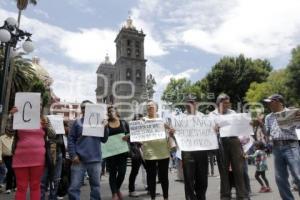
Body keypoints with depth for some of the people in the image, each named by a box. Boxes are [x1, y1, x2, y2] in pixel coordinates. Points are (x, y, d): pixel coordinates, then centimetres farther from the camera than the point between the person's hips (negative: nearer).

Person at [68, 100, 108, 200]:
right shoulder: (77, 122, 2)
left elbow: (104, 140, 5)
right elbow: (71, 139, 1)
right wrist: (73, 155, -7)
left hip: (95, 160, 2)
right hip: (79, 160, -1)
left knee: (96, 186, 13)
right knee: (74, 187, 4)